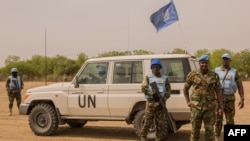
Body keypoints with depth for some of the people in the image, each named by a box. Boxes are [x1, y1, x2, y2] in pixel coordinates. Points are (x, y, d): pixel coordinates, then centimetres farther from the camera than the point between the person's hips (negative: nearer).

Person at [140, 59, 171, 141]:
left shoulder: (165, 78, 15)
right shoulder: (148, 77, 10)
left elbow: (168, 90, 10)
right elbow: (143, 88, -3)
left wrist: (164, 98, -10)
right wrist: (152, 94, -19)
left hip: (161, 102, 2)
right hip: (150, 102, -2)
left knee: (160, 122, 4)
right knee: (147, 121, -3)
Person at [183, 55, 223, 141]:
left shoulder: (214, 76, 1)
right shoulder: (193, 75, 0)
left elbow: (218, 92, 2)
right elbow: (185, 88, 12)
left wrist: (221, 107, -3)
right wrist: (188, 102, 1)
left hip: (210, 107, 0)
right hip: (196, 107, 0)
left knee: (209, 130, 4)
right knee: (195, 129, 4)